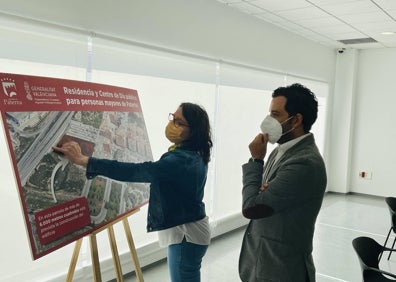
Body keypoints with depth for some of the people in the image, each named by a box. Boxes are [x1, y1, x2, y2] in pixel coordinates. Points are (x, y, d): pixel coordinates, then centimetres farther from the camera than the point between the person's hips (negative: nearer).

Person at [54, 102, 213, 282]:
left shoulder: (182, 160, -28)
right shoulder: (193, 155, 5)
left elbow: (137, 171, -37)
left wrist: (83, 160, -38)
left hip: (185, 235, -10)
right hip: (187, 230, 10)